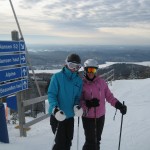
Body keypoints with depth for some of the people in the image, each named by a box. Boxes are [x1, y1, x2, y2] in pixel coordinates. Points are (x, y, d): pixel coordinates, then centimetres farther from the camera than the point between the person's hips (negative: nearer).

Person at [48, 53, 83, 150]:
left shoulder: (79, 80, 3)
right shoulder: (57, 77, -11)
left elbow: (77, 97, 9)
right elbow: (51, 94, -12)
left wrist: (77, 106, -11)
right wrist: (55, 108, -26)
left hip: (70, 115, 5)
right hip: (57, 115, -5)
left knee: (68, 141, 17)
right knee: (60, 142, -4)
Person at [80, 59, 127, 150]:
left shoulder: (101, 82, -1)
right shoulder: (82, 84, -8)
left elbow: (109, 96, 1)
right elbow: (79, 100, -8)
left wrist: (119, 105, -12)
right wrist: (88, 103, -26)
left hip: (100, 116, 3)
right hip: (88, 117, -3)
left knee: (97, 140, 16)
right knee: (90, 141, -3)